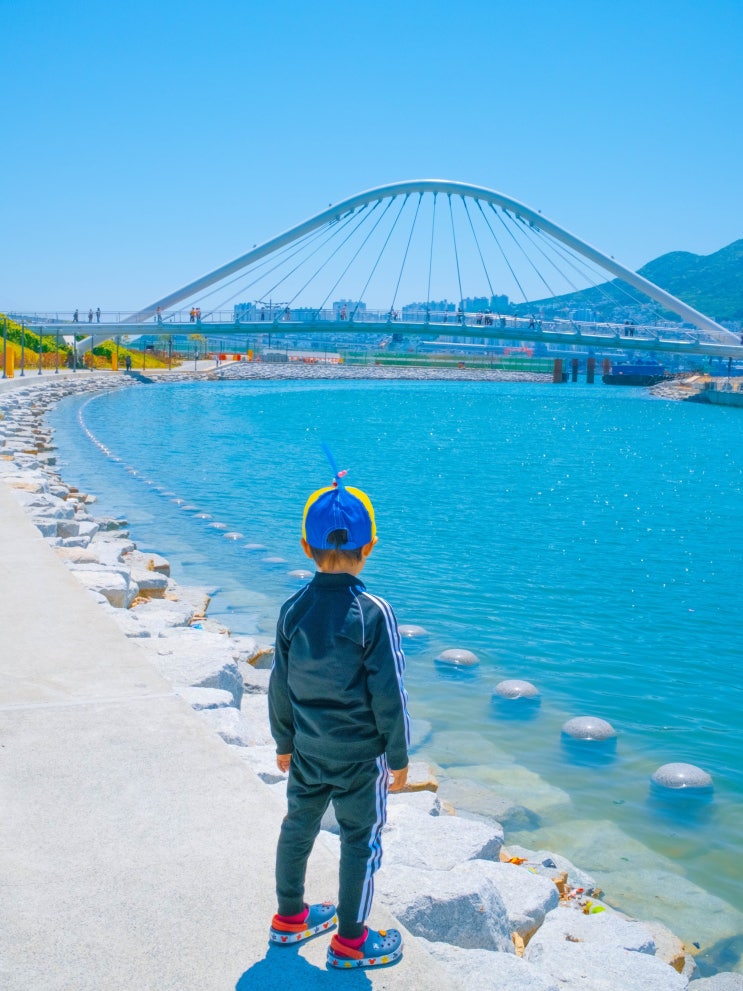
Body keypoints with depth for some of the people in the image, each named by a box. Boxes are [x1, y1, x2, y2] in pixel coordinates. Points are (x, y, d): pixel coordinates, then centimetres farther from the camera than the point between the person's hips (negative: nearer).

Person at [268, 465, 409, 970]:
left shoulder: (293, 609, -8)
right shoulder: (374, 613, -22)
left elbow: (280, 686, 1)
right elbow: (389, 694, -17)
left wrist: (284, 742, 15)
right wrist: (399, 757, -4)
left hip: (307, 749, 5)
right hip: (360, 754, -5)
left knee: (298, 826, 21)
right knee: (360, 839, 11)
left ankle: (290, 917, 40)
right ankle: (349, 941, 25)